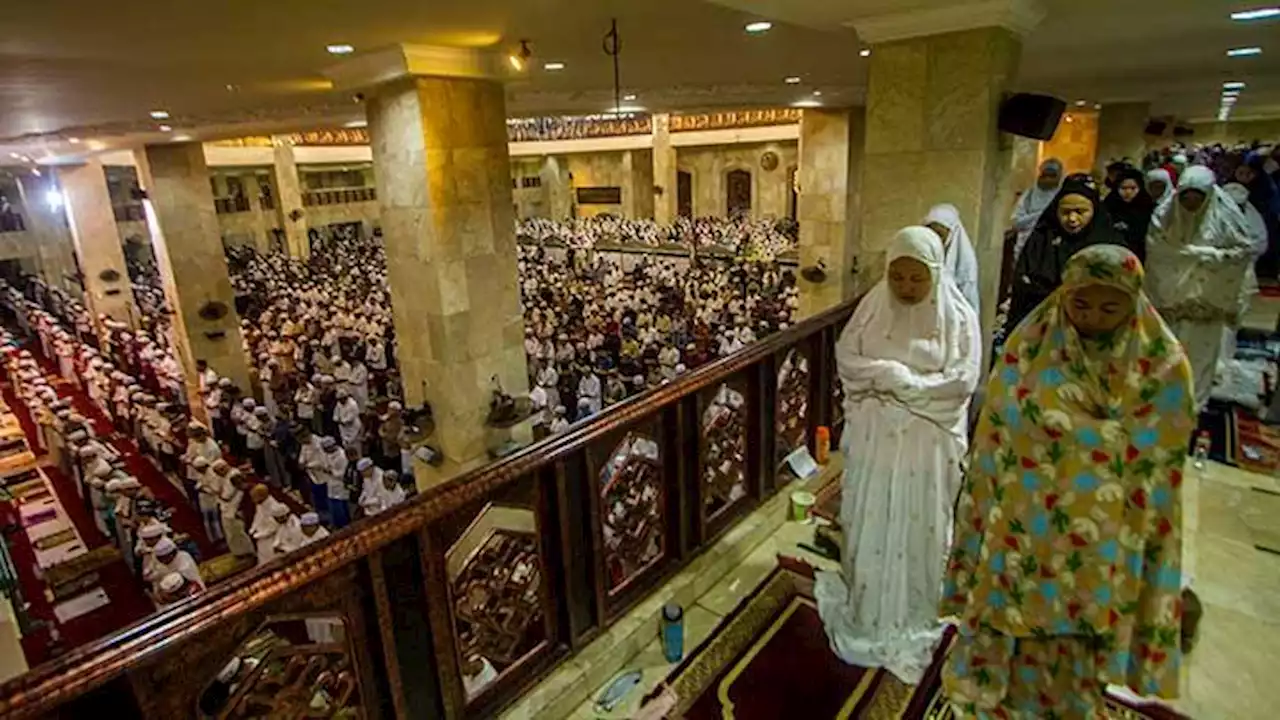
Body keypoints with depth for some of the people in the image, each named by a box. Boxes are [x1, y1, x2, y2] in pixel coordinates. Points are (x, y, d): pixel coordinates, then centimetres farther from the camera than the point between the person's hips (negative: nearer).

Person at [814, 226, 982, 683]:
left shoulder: (958, 316, -7)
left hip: (928, 441, -2)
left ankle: (914, 616, 32)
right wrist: (887, 372, -19)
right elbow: (845, 358, -3)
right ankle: (866, 610, 32)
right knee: (870, 523, 12)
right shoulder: (873, 305, -1)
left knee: (919, 527, 11)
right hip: (873, 435, 2)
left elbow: (961, 380, -14)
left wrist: (898, 379, -18)